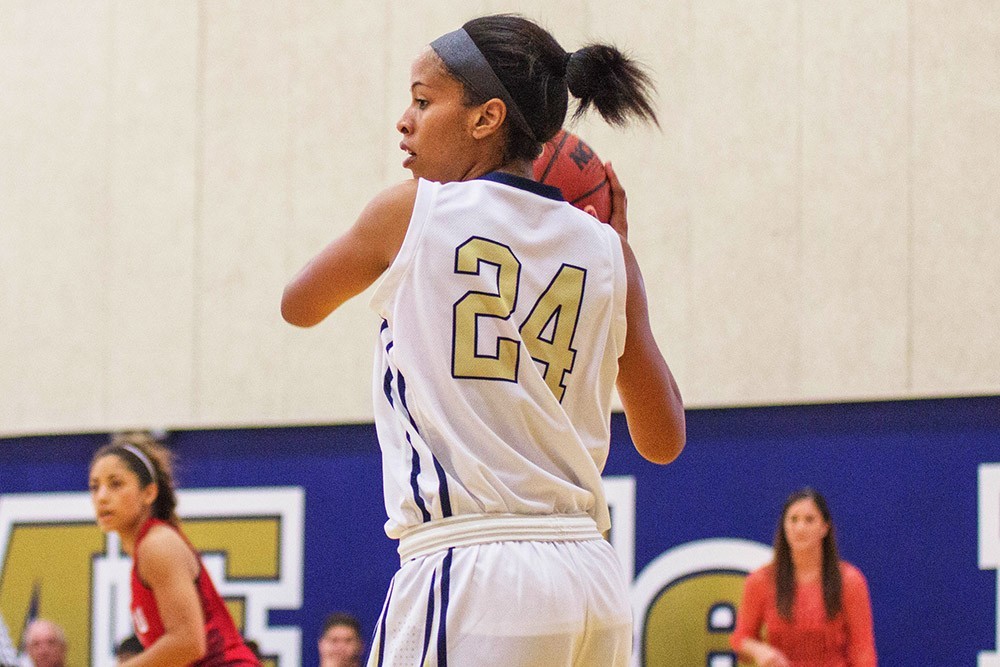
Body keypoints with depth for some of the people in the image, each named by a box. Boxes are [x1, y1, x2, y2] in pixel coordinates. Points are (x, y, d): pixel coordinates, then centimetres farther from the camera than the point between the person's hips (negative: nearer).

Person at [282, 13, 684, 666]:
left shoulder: (412, 211, 0)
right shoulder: (603, 250, 10)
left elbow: (298, 306, 19)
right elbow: (663, 440, 20)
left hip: (470, 575, -6)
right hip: (595, 584, 6)